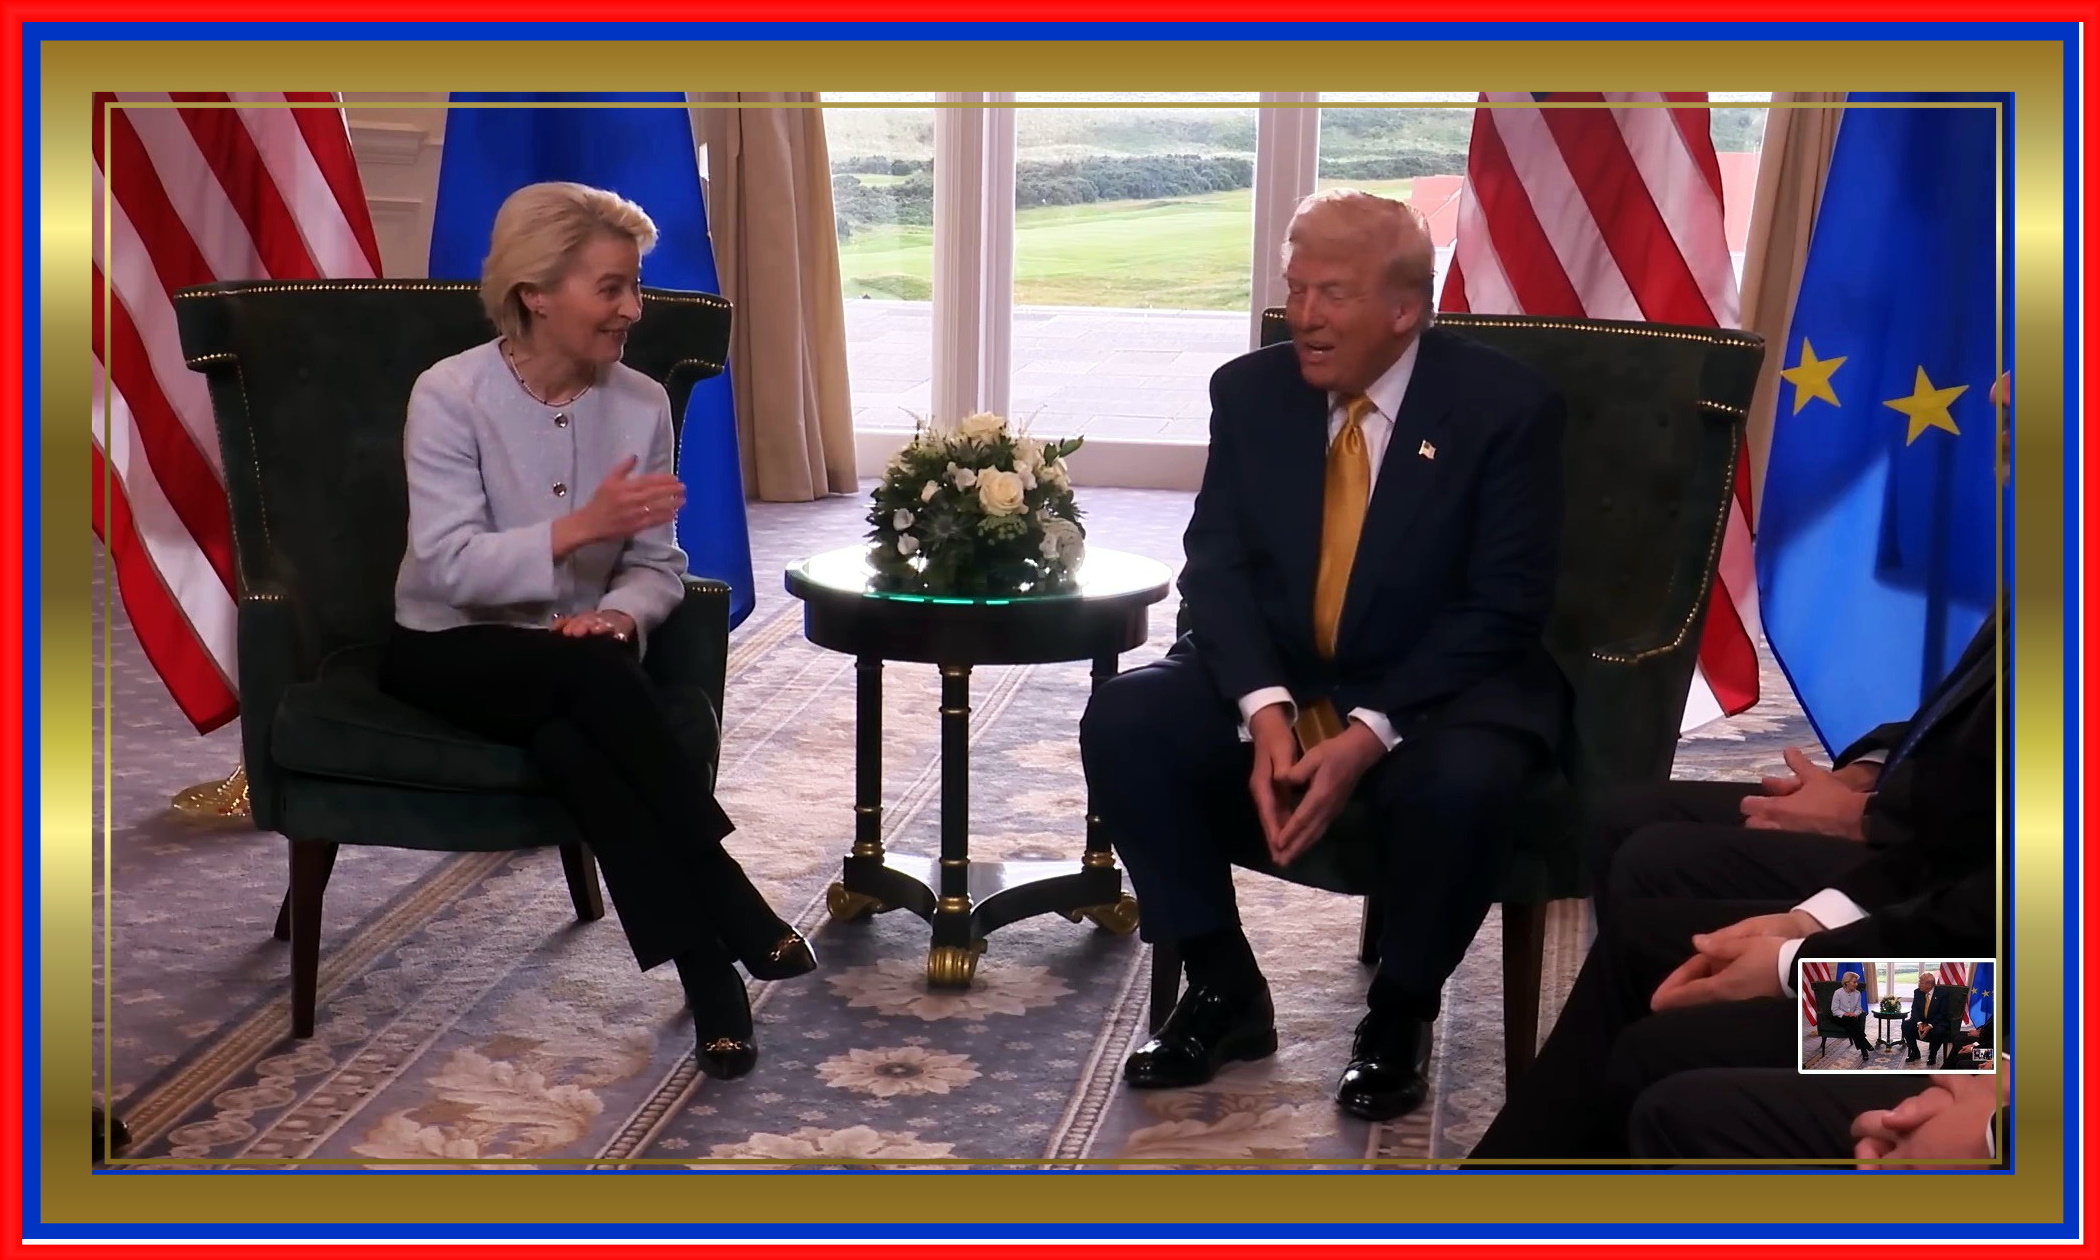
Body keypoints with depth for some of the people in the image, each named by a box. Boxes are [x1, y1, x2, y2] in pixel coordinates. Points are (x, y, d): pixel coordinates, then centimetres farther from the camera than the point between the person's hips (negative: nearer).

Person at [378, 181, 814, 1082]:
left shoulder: (642, 402, -2)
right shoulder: (450, 393, -14)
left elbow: (659, 565, -1)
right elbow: (447, 566, -22)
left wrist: (617, 616, -24)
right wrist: (581, 526, -33)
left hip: (575, 663, 3)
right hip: (448, 650, -2)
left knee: (570, 741, -34)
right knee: (592, 674, -34)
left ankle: (708, 968, -32)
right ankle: (739, 919, -29)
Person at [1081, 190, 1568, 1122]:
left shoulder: (1506, 405, -11)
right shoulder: (1251, 391, 0)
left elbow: (1502, 610, -14)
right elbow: (1217, 564, -4)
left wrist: (1368, 735, -26)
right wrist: (1265, 709, -23)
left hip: (1435, 692, -3)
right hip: (1277, 680, 4)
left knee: (1461, 784, -36)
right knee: (1123, 720, -21)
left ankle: (1398, 1015, -7)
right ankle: (1223, 988, -4)